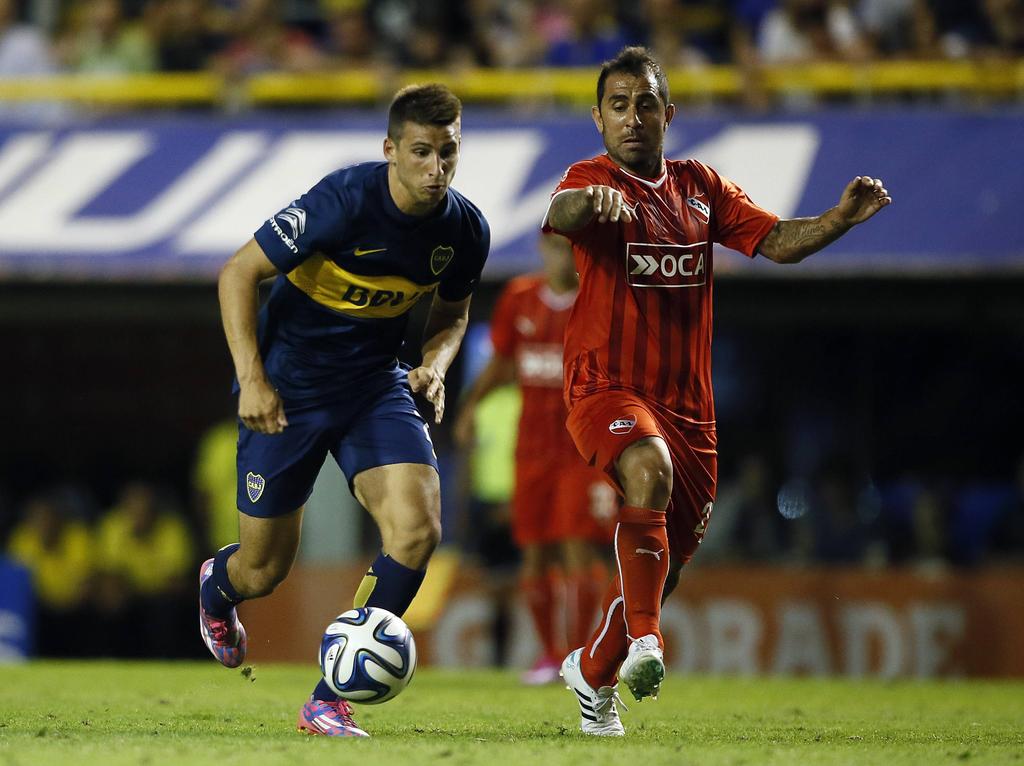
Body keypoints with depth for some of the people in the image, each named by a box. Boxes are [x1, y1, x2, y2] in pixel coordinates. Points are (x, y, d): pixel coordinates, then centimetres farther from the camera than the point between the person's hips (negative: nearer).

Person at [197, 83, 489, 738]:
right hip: (288, 385, -4)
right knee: (265, 570, 4)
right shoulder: (346, 201, -25)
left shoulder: (466, 229, -8)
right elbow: (240, 273, -16)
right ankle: (217, 587, 46)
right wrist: (252, 380, -22)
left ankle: (329, 702, -7)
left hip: (376, 384, 4)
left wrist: (435, 364, -8)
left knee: (418, 530, -19)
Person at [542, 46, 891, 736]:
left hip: (688, 404, 6)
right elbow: (560, 213, -28)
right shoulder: (594, 179, -5)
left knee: (667, 561, 12)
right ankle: (644, 639, -37)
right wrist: (590, 201, -52)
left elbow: (778, 241, 5)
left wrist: (843, 218, -14)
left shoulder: (701, 186, 11)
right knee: (649, 469, -38)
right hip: (607, 388, -6)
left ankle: (592, 671, 36)